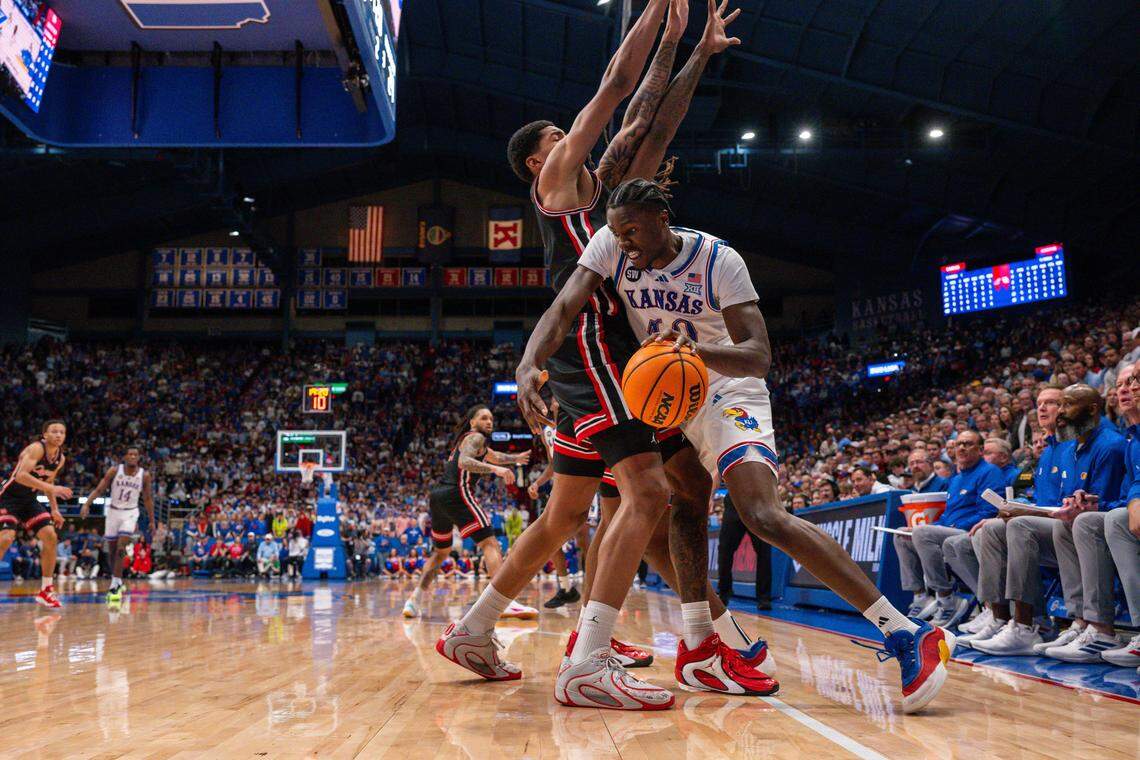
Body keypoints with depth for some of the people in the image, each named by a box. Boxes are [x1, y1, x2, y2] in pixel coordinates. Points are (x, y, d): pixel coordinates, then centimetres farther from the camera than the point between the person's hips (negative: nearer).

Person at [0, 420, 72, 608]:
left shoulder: (61, 458, 3)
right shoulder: (36, 448, -21)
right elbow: (21, 475, -33)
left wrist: (54, 510, 10)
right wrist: (51, 488, -37)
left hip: (29, 500, 8)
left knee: (50, 537, -2)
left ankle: (46, 591, 7)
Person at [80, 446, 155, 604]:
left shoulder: (144, 475, -7)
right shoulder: (114, 471, -9)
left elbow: (148, 498, 3)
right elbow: (99, 490, -9)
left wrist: (152, 521, 3)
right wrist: (87, 504, -25)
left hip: (130, 513, -1)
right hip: (113, 511, 1)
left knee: (121, 549, -16)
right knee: (112, 551, 8)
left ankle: (115, 585, -13)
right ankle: (117, 583, 25)